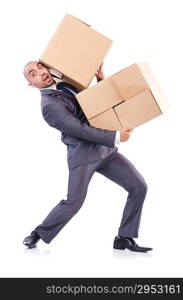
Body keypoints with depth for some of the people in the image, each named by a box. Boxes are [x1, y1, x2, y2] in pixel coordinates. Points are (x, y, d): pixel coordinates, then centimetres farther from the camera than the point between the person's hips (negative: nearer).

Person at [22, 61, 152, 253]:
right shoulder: (49, 105, -13)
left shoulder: (67, 82, 14)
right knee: (73, 204, -6)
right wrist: (115, 137, -19)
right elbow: (81, 130, -19)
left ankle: (125, 238, 9)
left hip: (105, 150, 7)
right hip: (83, 155, -7)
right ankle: (39, 233, 21)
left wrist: (101, 80, 4)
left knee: (139, 187, -1)